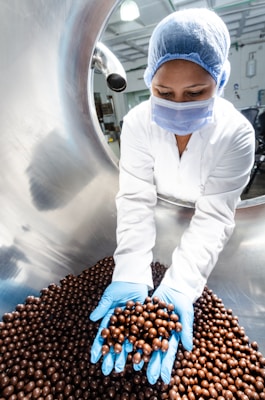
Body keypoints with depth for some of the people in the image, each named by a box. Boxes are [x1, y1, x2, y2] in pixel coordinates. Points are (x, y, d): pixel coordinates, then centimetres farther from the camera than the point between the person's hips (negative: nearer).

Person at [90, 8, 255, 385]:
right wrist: (130, 275, -43)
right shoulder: (139, 122, -25)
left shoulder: (236, 134, -27)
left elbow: (214, 216, -30)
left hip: (196, 214, 0)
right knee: (134, 279, 18)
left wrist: (179, 286, -43)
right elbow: (136, 200, -29)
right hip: (161, 209, 1)